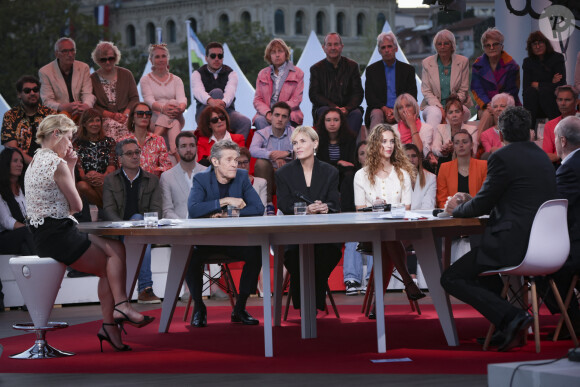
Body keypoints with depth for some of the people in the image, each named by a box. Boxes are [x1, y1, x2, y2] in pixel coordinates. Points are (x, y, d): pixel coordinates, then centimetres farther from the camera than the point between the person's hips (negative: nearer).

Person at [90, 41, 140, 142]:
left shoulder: (126, 74, 15)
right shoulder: (92, 79, 10)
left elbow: (134, 98, 10)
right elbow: (93, 106, 4)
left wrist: (125, 114, -8)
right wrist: (112, 115, -10)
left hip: (126, 118, 1)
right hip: (104, 118, -1)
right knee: (112, 126, -34)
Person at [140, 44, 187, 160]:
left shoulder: (176, 80, 18)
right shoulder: (146, 80, 12)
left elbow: (182, 99, -2)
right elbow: (149, 100, -8)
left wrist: (181, 107, -31)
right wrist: (163, 108, -33)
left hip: (177, 118, 1)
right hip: (153, 119, -1)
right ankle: (178, 156, -52)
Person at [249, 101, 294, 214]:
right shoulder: (261, 134, 5)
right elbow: (253, 150, -18)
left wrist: (288, 153, -31)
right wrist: (273, 156, -34)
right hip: (268, 176, 0)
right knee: (261, 162, -30)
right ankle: (268, 204, -25)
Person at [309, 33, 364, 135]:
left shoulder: (352, 66, 12)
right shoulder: (316, 69, 10)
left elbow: (358, 93, 4)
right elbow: (313, 95, 0)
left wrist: (347, 108, -17)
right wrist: (333, 107, -17)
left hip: (348, 109, 1)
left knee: (357, 113, -32)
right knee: (325, 111, -35)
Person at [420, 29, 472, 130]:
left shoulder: (463, 61, 6)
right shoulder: (427, 63, 7)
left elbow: (463, 91, 4)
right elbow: (426, 92, 2)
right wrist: (440, 108, -15)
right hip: (434, 105, 0)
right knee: (435, 112, -36)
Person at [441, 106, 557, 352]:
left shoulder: (502, 158, -11)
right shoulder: (542, 156, 15)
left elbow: (483, 205, -6)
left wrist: (456, 209, 14)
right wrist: (470, 201, 26)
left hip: (515, 244, -9)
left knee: (451, 279, -2)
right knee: (479, 264, 33)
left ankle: (512, 318, -16)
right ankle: (507, 330, 25)